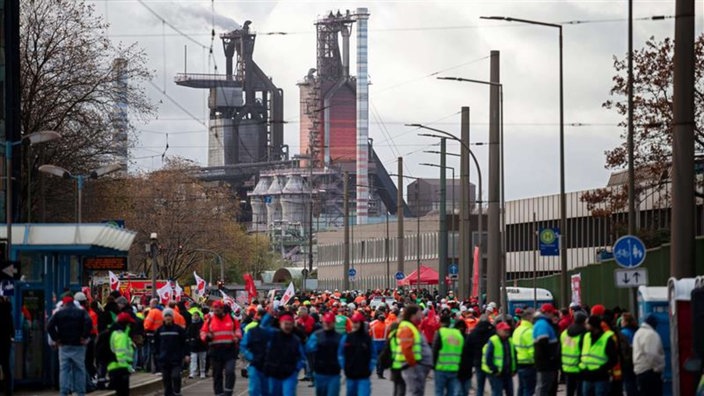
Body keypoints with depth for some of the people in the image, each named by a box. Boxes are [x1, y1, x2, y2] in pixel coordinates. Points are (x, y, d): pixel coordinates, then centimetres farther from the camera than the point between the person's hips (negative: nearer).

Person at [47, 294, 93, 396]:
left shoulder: (59, 313, 4)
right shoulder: (81, 312, 2)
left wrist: (56, 339, -1)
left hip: (64, 346, 1)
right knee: (79, 369, 5)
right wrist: (84, 337, -8)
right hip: (78, 346, -1)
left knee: (64, 370, 2)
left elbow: (49, 326, -6)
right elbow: (89, 323, -15)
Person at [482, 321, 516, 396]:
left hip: (508, 373, 8)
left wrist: (514, 370, 11)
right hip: (496, 374, -8)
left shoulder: (510, 341, 13)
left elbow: (514, 356, 20)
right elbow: (488, 358, -14)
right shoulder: (492, 341, -11)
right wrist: (494, 370, -16)